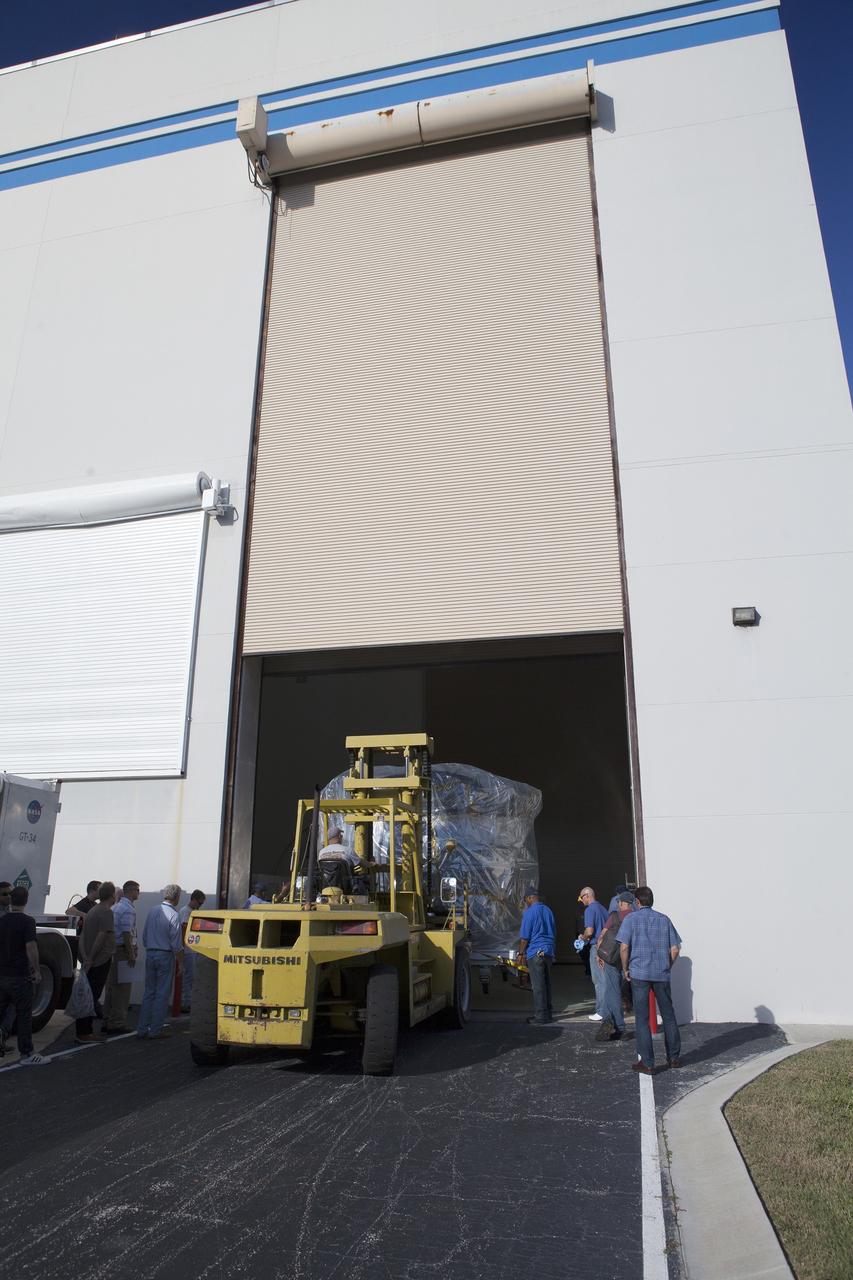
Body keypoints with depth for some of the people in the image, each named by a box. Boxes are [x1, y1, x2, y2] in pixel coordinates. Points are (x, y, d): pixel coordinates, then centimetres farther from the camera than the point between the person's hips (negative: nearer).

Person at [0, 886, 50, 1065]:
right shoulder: (27, 921, -14)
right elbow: (31, 947, -19)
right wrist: (37, 970, -10)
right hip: (20, 975, -5)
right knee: (24, 1015, 1)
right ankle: (26, 1054, 5)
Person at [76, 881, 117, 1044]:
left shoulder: (92, 911, 14)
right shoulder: (106, 912, -14)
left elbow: (82, 936, 10)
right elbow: (101, 937, -21)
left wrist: (85, 957, 0)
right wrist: (91, 959, -15)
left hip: (90, 962, 9)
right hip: (100, 961, -9)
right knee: (92, 996, -3)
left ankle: (83, 1031, 22)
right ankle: (83, 1033, 0)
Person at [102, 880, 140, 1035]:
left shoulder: (116, 907, 16)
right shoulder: (128, 909, -14)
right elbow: (126, 933, -20)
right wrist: (131, 955, -16)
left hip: (112, 950, 10)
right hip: (122, 952, -10)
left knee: (112, 987, 15)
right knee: (122, 988, -4)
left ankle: (108, 1022, 22)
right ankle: (117, 1024, -1)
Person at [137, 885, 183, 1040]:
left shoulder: (153, 911, 6)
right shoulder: (173, 915, -14)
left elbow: (144, 936, 13)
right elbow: (176, 943, -13)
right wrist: (179, 962, -4)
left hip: (150, 954, 6)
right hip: (166, 956, -6)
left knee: (148, 992, 12)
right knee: (162, 994, 2)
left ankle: (142, 1029, 15)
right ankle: (156, 1030, 5)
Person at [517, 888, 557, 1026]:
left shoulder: (529, 912, -11)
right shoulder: (548, 910, 11)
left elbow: (525, 937, -12)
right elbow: (554, 933, 19)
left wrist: (521, 953, -2)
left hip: (535, 953, -7)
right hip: (549, 952, 7)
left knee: (538, 986, -3)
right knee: (546, 983, 14)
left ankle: (541, 1016, 0)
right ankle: (548, 1013, 20)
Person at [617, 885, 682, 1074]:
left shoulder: (631, 918, -2)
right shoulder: (664, 919, 6)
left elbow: (624, 947, -11)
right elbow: (675, 949, 3)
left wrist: (625, 969, 1)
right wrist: (667, 967, 14)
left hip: (639, 974, -3)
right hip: (662, 974, 3)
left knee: (642, 1019, 4)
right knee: (668, 1015, 17)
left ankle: (647, 1063, 6)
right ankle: (674, 1057, 26)